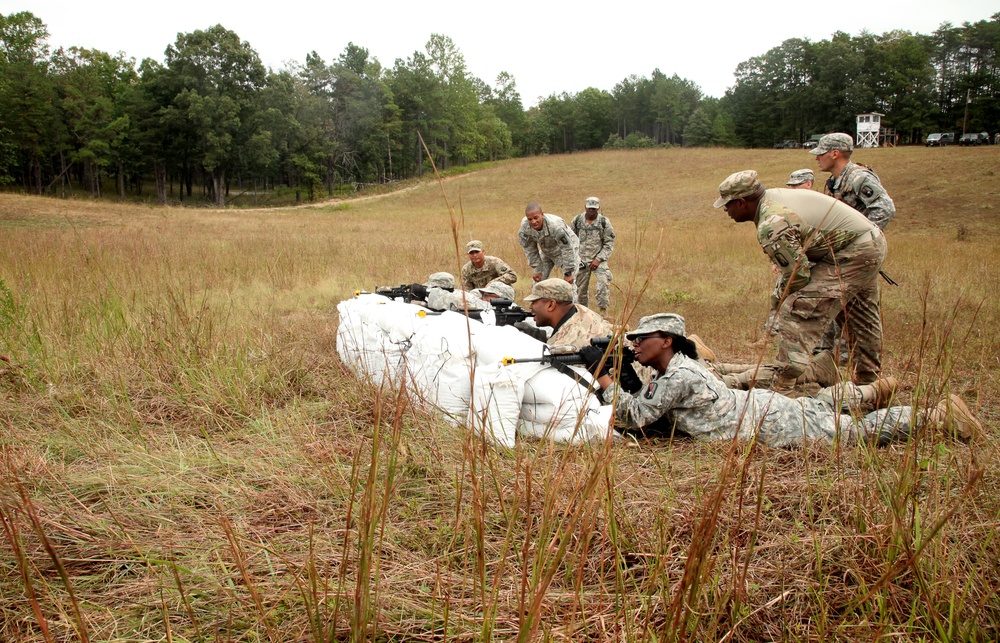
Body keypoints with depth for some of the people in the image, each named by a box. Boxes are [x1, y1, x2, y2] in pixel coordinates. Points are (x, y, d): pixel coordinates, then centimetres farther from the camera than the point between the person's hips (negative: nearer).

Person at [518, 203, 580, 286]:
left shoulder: (555, 225, -41)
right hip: (546, 252, 5)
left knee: (569, 283, -12)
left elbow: (567, 250, -34)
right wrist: (536, 270, -10)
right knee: (538, 280, 4)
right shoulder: (525, 225, -25)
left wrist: (568, 273, -29)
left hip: (567, 248, -5)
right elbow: (529, 249, -12)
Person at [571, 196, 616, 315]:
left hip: (599, 259, -2)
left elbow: (609, 243, -4)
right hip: (582, 260, 2)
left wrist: (599, 259, -12)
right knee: (581, 286, 6)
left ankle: (603, 310, -9)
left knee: (604, 283, -20)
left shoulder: (604, 222, -5)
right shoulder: (577, 220, 1)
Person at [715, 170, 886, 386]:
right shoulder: (774, 196, 5)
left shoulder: (771, 225, -25)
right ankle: (868, 379, 42)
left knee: (798, 310, -14)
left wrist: (780, 299, -3)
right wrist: (780, 293, 11)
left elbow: (798, 274, -22)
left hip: (852, 254, -11)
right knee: (864, 321, 25)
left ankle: (783, 384, -17)